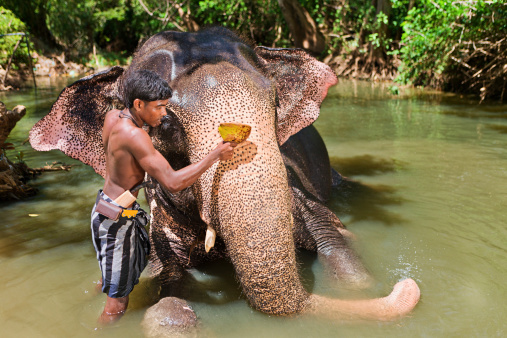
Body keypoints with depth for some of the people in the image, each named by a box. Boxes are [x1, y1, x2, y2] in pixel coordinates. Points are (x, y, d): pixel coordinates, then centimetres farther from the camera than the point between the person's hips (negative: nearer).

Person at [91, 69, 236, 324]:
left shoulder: (113, 116, -3)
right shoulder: (134, 135, -30)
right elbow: (172, 183, -33)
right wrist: (214, 155, -25)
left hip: (105, 204, 10)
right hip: (115, 219, -10)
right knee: (117, 303, 3)